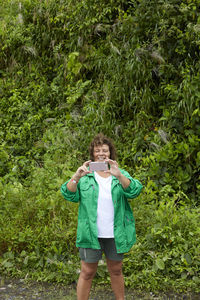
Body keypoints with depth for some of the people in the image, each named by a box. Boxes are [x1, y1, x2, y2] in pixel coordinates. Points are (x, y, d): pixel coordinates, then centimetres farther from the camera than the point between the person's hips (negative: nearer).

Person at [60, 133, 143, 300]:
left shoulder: (121, 175, 6)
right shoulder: (85, 176, 5)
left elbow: (134, 191, -13)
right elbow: (69, 195, -8)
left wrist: (119, 176, -32)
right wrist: (76, 177, -27)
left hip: (115, 234, 2)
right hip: (91, 233, -1)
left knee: (116, 271, 16)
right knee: (87, 272, 3)